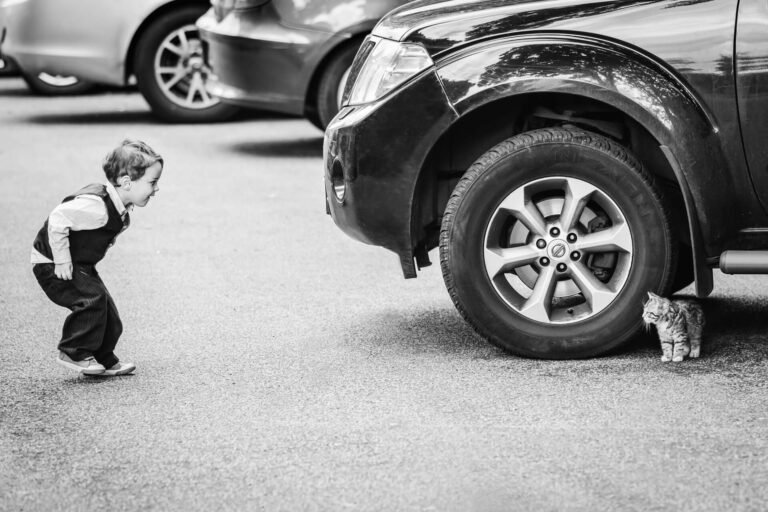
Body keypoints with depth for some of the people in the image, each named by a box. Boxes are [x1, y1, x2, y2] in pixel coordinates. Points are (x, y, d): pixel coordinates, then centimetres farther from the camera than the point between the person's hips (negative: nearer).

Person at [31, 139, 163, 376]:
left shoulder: (120, 207, -1)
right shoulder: (96, 205, -34)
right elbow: (57, 220, -34)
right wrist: (62, 262, -27)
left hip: (80, 264, 10)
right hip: (51, 263, -10)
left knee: (106, 311, 7)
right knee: (91, 298, -21)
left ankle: (104, 362, 20)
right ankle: (73, 353, -6)